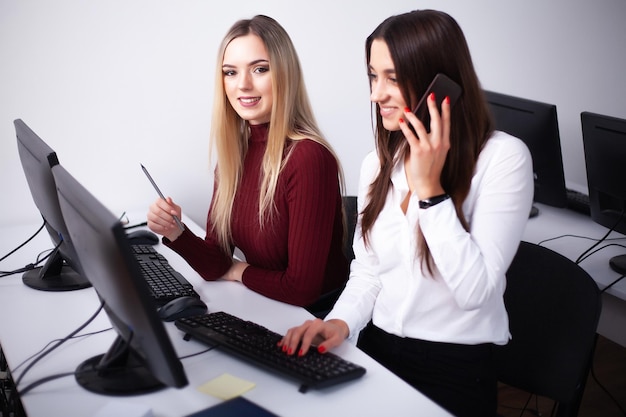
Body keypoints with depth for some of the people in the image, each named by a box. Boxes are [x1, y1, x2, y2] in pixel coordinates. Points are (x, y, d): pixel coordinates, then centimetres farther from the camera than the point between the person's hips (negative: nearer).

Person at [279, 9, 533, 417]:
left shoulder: (503, 157, -13)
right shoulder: (378, 163, 6)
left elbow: (475, 291, -18)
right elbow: (366, 272, 9)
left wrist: (428, 188, -21)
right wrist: (342, 321, -10)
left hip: (454, 368, -4)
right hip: (375, 351, 5)